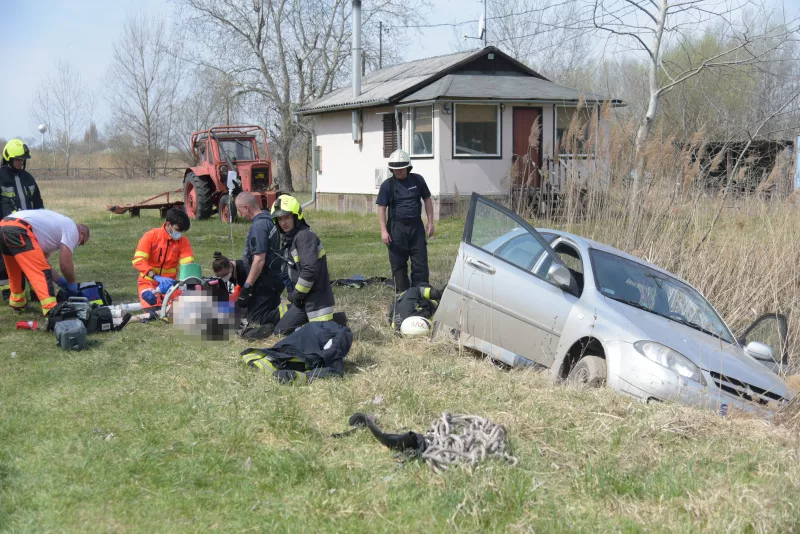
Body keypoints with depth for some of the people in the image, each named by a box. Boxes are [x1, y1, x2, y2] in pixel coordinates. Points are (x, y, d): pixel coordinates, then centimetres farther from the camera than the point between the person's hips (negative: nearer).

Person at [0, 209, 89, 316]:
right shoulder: (72, 229, 7)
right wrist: (72, 284, 17)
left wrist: (60, 281, 31)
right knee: (41, 273, -9)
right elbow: (65, 264, 1)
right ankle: (50, 310, -18)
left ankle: (17, 302, 42)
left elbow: (40, 261, 31)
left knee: (16, 272, 29)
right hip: (18, 230, -10)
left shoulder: (60, 225, 33)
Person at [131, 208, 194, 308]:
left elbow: (188, 264, -14)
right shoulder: (151, 236, -11)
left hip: (169, 283, 4)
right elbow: (138, 260, -21)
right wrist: (157, 277, -35)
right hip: (149, 282, -3)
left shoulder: (183, 241, -3)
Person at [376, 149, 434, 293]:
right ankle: (403, 294, 15)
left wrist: (430, 222, 5)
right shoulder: (387, 185, -2)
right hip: (396, 227, -1)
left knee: (420, 263, 2)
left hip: (416, 226, 1)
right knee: (398, 264, 5)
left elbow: (427, 200, 11)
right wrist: (384, 231, -10)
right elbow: (381, 208, -2)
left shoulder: (417, 180, 4)